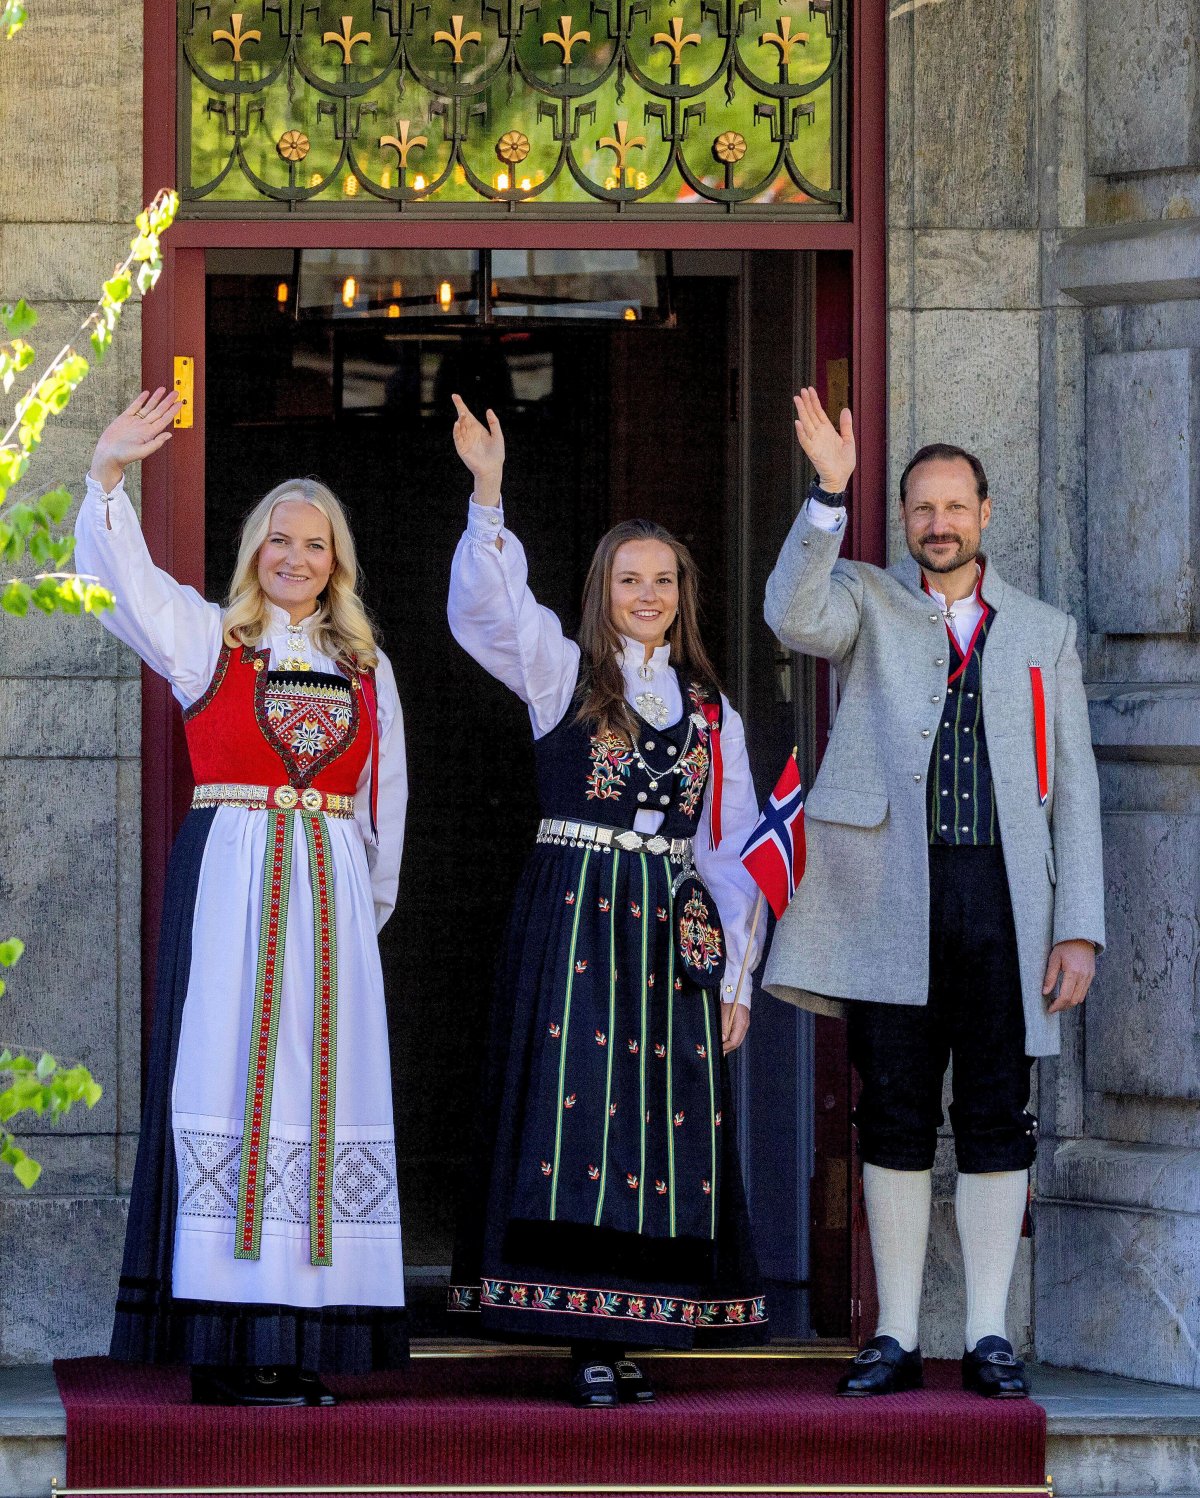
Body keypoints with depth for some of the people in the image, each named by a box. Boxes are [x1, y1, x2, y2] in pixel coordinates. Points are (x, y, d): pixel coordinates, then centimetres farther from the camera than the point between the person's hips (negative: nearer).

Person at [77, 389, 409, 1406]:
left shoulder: (364, 666, 16)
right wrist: (110, 477, -19)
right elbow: (123, 576, -6)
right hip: (228, 884, -4)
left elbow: (385, 798, 18)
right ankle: (226, 1350, -11)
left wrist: (371, 904, 15)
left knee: (321, 1093, -1)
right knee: (228, 1086, -9)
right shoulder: (207, 638, 7)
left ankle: (300, 1345, 0)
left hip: (330, 895, 4)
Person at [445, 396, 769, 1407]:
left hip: (672, 930, 4)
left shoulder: (712, 712, 15)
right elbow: (487, 605, -12)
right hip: (574, 914, -4)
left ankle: (629, 1336, 1)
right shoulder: (563, 672, 6)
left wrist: (738, 975, 8)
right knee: (577, 1107, -10)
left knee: (666, 1117, -1)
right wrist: (489, 492, -25)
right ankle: (589, 1339, -11)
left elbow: (732, 852, 14)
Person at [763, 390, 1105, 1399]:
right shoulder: (866, 604, 10)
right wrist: (829, 493, -25)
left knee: (995, 1122, 2)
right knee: (895, 1120, 2)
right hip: (891, 898, -1)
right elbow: (793, 616, -14)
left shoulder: (1044, 633, 14)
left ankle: (989, 1340, 7)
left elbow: (1074, 788, 11)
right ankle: (896, 1341, 7)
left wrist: (1080, 929, 3)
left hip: (1003, 899, 1)